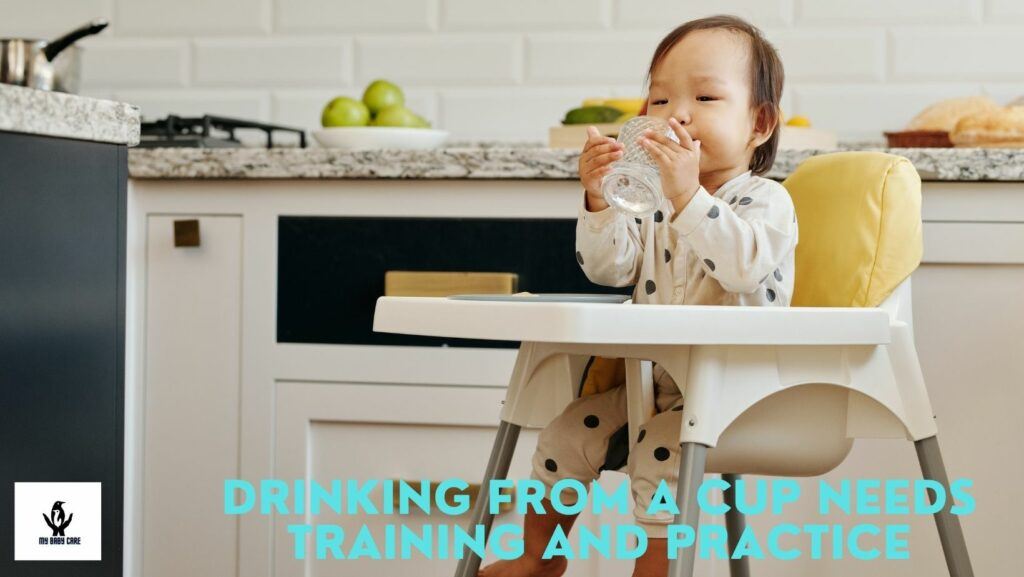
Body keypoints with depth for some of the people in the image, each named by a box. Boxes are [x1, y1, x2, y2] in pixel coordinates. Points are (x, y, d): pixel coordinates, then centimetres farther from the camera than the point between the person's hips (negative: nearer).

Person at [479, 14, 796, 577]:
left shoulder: (765, 201, -11)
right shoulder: (655, 201, 9)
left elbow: (742, 263, -31)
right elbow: (611, 267, 1)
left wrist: (687, 197, -41)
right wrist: (598, 202, -15)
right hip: (656, 381, 7)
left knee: (660, 451, -28)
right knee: (569, 430, 3)